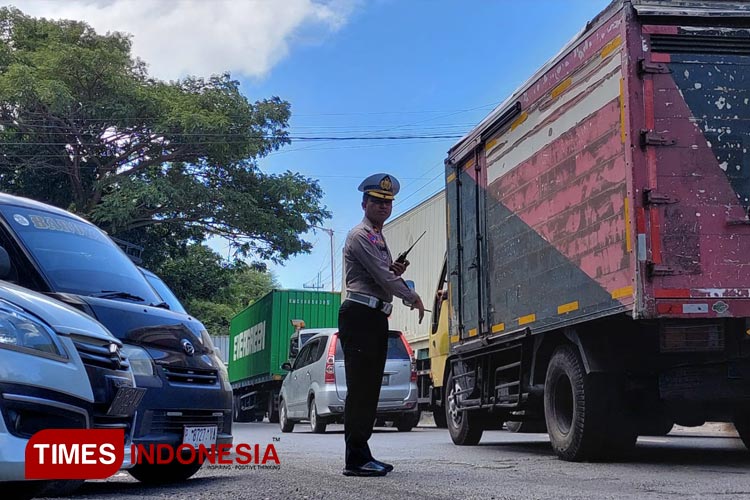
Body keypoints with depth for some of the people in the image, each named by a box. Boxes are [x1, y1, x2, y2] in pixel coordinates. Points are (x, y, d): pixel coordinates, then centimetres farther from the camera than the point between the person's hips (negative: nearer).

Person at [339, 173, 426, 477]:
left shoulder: (379, 239, 24)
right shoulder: (360, 236, -6)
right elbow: (381, 276, -14)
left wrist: (394, 270, 8)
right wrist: (414, 298, -4)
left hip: (376, 317, 10)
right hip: (360, 315, -10)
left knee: (369, 389, 10)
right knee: (360, 388, -11)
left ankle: (361, 456, 15)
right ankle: (356, 459, -10)